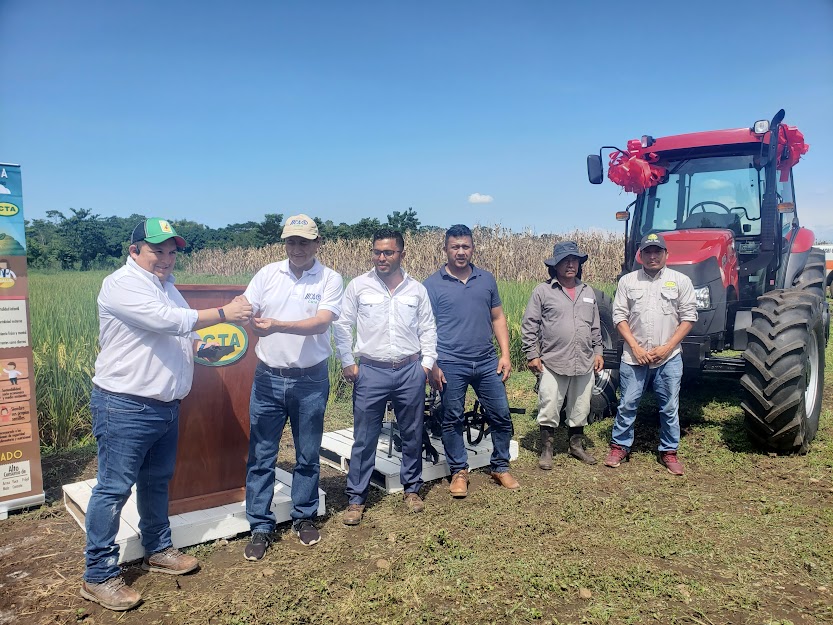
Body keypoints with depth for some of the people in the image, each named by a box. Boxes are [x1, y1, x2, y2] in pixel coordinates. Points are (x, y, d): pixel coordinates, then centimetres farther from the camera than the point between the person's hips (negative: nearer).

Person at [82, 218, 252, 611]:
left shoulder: (167, 285, 14)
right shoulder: (121, 284, -14)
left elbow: (181, 335, 22)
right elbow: (167, 320, -27)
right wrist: (223, 313, -21)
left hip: (165, 406, 9)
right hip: (124, 407, -9)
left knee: (157, 482, 19)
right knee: (113, 490, 0)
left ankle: (158, 551, 34)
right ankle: (98, 577, 11)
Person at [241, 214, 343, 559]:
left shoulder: (330, 279, -5)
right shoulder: (267, 274, 3)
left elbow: (321, 322, -19)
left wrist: (278, 325, -32)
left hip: (310, 380, -1)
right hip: (268, 378, 2)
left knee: (308, 456, 13)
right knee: (261, 456, 6)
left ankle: (304, 517, 31)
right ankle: (260, 527, 20)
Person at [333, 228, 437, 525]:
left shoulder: (417, 289, 5)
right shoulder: (358, 286, 0)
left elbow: (428, 329, 10)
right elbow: (342, 326, 3)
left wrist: (427, 362, 4)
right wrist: (348, 362, -1)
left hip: (410, 371, 2)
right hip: (371, 371, -2)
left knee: (412, 434, 12)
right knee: (364, 438, 3)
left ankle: (412, 488, 31)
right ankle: (356, 498, 16)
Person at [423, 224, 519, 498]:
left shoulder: (486, 279, 8)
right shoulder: (432, 284, -2)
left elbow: (498, 318, 12)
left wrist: (505, 354, 4)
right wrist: (432, 365, -8)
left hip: (487, 362, 3)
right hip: (451, 365, -3)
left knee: (501, 415, 7)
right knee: (452, 419, 7)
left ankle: (500, 467, 25)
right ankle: (459, 471, 24)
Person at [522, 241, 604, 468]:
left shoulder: (587, 292, 13)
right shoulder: (543, 291, -2)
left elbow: (595, 327, 19)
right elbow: (529, 326, -4)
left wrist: (598, 351, 12)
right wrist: (532, 355, -8)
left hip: (584, 363, 5)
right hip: (552, 363, -4)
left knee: (580, 408, 14)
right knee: (549, 409, 0)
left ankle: (576, 445, 32)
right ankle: (546, 449, 15)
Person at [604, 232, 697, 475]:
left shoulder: (680, 281, 2)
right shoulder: (628, 281, 3)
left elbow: (688, 317, 0)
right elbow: (619, 316, 2)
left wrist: (667, 347, -8)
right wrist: (635, 347, -8)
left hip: (669, 357, 0)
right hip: (634, 357, 0)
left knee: (670, 407, 8)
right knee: (627, 404, 7)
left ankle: (669, 451, 23)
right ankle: (620, 446, 21)